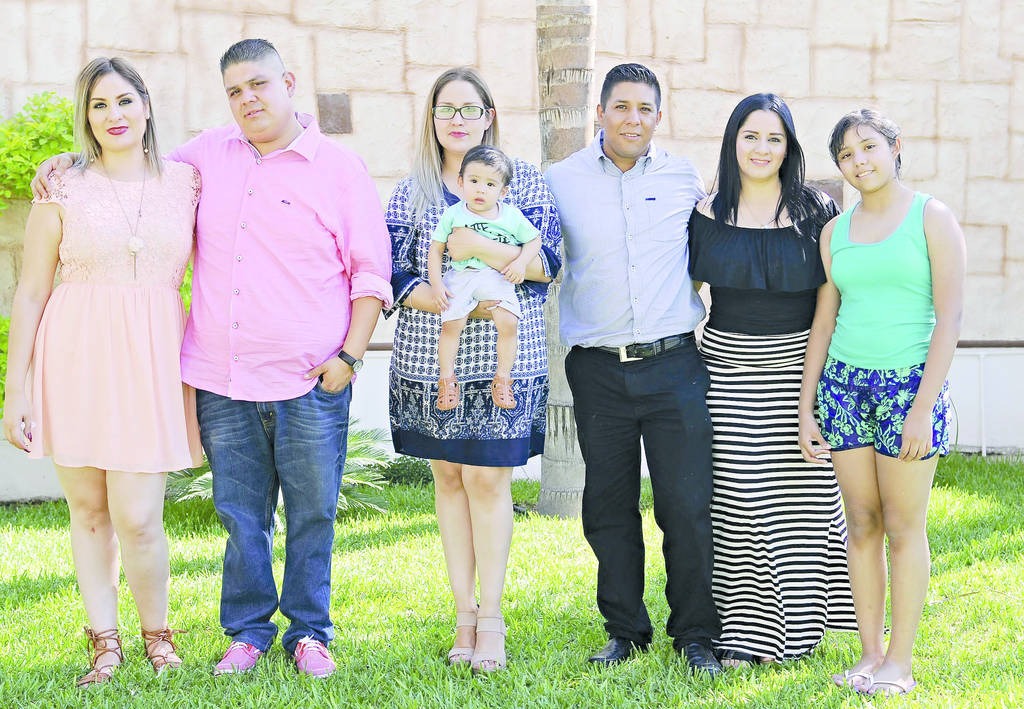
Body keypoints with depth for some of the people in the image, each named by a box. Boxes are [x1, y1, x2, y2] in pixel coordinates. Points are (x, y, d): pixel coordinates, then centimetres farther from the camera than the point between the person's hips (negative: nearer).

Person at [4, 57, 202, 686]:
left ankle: (158, 634, 18)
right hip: (76, 357, 1)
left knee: (137, 517, -6)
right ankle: (105, 644, 20)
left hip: (153, 360, 0)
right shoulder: (63, 191, 2)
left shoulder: (186, 184, 7)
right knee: (88, 509, 7)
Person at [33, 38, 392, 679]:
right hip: (223, 383, 3)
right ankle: (249, 632, 22)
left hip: (310, 384, -3)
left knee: (312, 513, 5)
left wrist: (350, 356, -5)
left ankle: (310, 633, 19)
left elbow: (371, 270, 2)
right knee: (241, 516, 8)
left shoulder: (339, 167, 2)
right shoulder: (208, 153, 12)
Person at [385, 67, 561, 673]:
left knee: (488, 478, -5)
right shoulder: (411, 191, 9)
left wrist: (477, 248, -17)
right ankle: (464, 613, 16)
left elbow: (548, 263, -5)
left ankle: (492, 618, 5)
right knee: (448, 477, 6)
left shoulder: (525, 180, 5)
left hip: (504, 358, -2)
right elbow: (395, 276, 1)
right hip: (429, 359, 2)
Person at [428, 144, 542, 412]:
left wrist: (521, 261, -4)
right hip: (461, 277, 0)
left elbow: (534, 239, 15)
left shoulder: (512, 216, 5)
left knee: (508, 323, -19)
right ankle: (447, 378, 0)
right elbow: (436, 249, 7)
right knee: (451, 324, -16)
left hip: (497, 277, 0)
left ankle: (502, 379, -4)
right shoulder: (453, 214, 3)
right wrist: (436, 283, -2)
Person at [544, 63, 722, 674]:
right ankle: (625, 629, 21)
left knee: (688, 505, -2)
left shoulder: (685, 179, 7)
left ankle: (695, 634, 12)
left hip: (675, 365, 0)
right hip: (598, 371, 1)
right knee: (609, 507, 7)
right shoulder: (561, 181, 5)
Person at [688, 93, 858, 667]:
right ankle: (745, 628, 9)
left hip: (800, 371, 0)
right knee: (738, 498, 0)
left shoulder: (817, 212, 3)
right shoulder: (707, 216, 4)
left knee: (801, 497, 2)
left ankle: (797, 623, 17)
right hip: (729, 370, 0)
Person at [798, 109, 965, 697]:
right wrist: (806, 409, 8)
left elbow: (951, 317, -10)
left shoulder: (933, 219, -4)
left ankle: (901, 660, 11)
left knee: (903, 526, 1)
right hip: (845, 385, 4)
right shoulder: (836, 231, 10)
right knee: (861, 524, 7)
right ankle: (870, 653, 16)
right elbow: (824, 323, 13)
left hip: (910, 384, -4)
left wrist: (922, 408, -16)